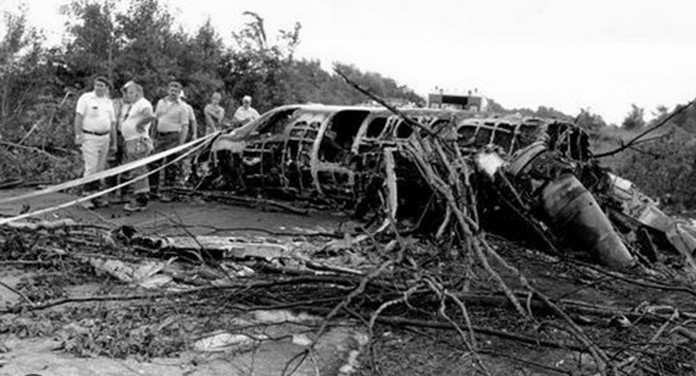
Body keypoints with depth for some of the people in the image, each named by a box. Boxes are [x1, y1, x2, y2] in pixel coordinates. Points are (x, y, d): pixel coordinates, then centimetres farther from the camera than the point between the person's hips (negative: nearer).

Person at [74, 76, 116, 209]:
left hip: (105, 137, 5)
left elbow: (112, 123, 18)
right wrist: (78, 135, -15)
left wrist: (114, 142, 16)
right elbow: (79, 117, -7)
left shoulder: (108, 102, 15)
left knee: (100, 169, 7)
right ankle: (86, 196, -3)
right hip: (89, 137, -5)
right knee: (91, 168, -10)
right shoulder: (86, 98, -2)